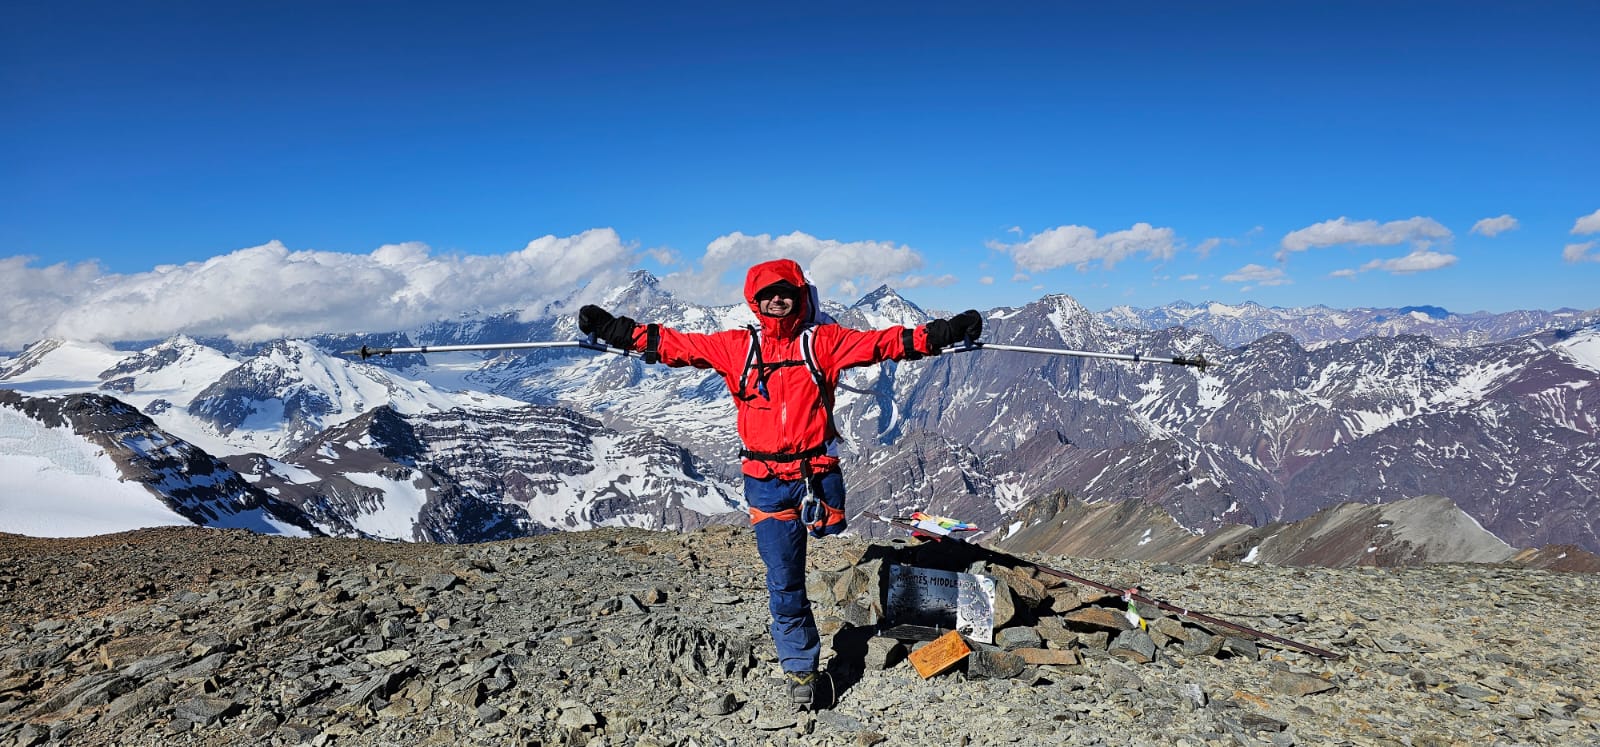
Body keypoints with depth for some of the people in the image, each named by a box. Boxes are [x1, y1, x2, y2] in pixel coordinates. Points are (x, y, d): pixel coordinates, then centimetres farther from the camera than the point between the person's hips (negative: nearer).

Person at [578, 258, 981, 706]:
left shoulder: (823, 341, 3)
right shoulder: (737, 347, 8)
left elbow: (881, 342, -5)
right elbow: (676, 344, 7)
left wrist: (944, 332, -16)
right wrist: (614, 330, 2)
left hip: (818, 472, 0)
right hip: (766, 480, 1)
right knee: (783, 580, 5)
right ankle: (799, 665, 21)